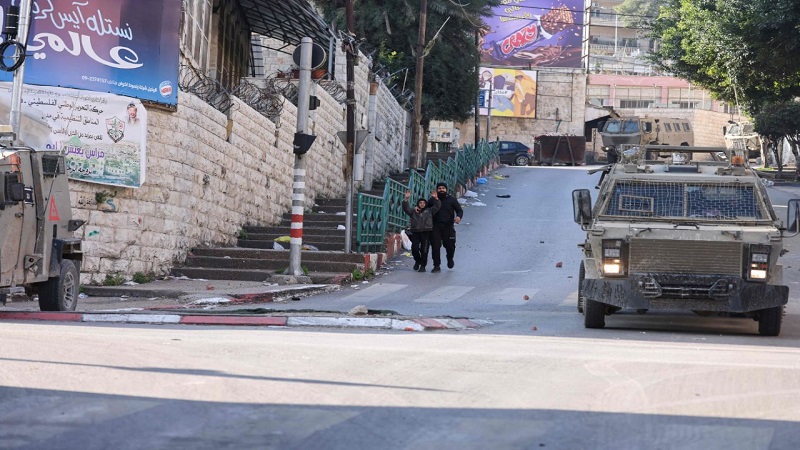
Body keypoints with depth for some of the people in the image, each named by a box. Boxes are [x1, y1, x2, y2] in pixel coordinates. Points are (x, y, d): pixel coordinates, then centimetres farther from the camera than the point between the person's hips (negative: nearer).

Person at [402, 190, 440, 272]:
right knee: (414, 248, -9)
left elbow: (437, 206, 6)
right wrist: (406, 199, -15)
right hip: (415, 232, 1)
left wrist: (435, 199, -11)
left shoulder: (429, 211, 14)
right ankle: (417, 261, 19)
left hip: (426, 233, -1)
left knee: (424, 250, -5)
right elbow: (406, 208, 0)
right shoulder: (413, 211, 14)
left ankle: (423, 266, 5)